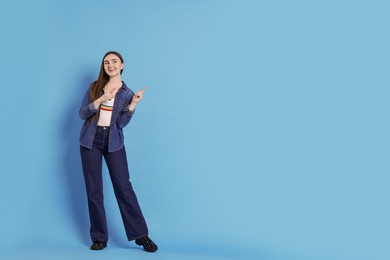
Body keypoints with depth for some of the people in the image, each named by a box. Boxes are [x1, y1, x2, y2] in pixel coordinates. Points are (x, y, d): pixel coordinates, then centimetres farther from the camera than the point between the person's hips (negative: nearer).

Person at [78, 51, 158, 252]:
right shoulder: (94, 87, 4)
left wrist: (133, 104, -18)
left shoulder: (127, 93, 2)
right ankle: (99, 238, 10)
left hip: (113, 142, -1)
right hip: (91, 141, 1)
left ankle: (140, 235, 2)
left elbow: (122, 123, -6)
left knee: (123, 186, -4)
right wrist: (101, 99, -16)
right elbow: (82, 114, -4)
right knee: (94, 189, 2)